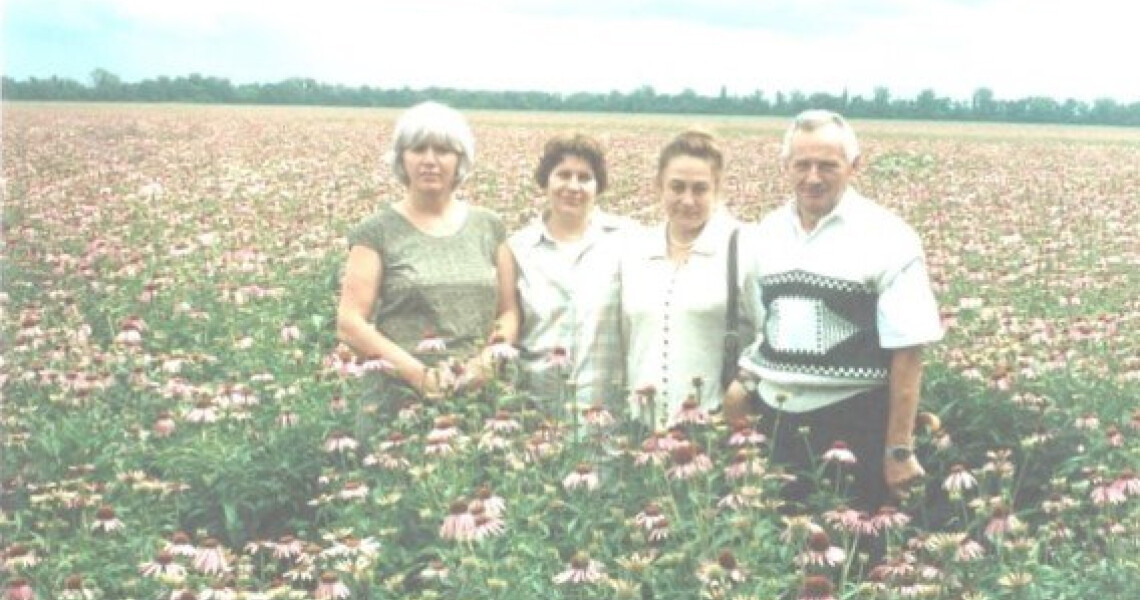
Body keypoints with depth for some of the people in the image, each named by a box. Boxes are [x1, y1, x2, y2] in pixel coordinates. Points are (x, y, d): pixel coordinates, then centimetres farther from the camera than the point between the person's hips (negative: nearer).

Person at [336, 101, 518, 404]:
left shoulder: (489, 227, 12)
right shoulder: (376, 231, 3)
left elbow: (509, 312, 15)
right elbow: (349, 324, -2)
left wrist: (490, 358, -5)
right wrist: (418, 373, -13)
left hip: (480, 390, 2)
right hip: (399, 394, -2)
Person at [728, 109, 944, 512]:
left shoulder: (887, 239, -8)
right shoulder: (766, 233, 8)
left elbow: (907, 351, -9)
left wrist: (899, 450, -11)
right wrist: (745, 378, 7)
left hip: (853, 425, -5)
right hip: (774, 421, 5)